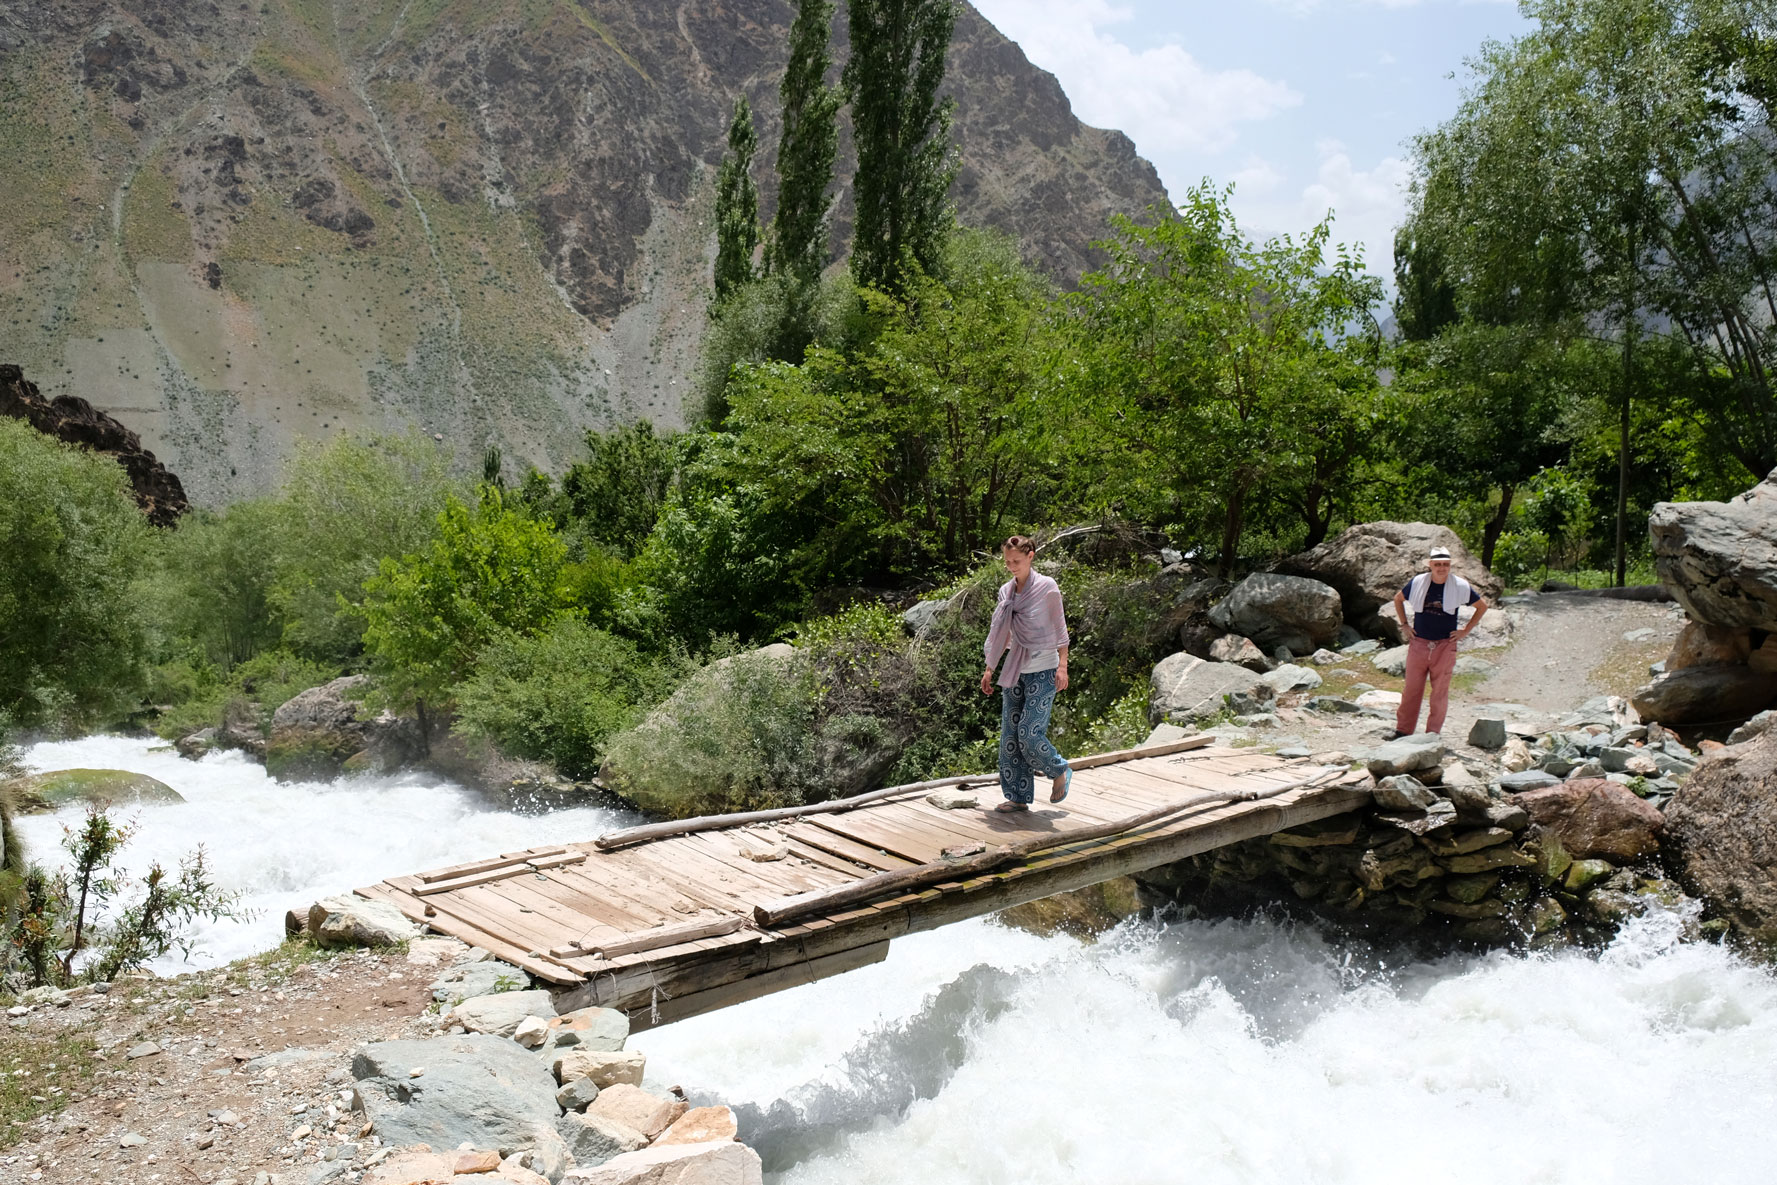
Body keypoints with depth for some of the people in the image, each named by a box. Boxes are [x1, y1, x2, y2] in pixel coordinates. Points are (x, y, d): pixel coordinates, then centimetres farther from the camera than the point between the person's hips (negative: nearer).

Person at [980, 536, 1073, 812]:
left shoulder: (1047, 587, -7)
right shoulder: (1005, 591, 8)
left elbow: (1060, 628, -6)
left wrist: (1062, 666, -13)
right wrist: (989, 670, 15)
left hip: (1043, 670, -6)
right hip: (1014, 670, 6)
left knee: (1029, 733, -12)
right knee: (1010, 734, 4)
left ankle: (1060, 772, 15)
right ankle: (1018, 797, 12)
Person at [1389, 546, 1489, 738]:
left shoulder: (1460, 586, -3)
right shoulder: (1417, 583, -1)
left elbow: (1482, 606, 10)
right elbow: (1398, 599, 18)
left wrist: (1466, 630, 4)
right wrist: (1404, 625, 10)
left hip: (1445, 646, -1)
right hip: (1418, 644, 1)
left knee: (1440, 692, 4)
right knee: (1411, 689, 3)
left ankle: (1433, 734, 13)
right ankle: (1402, 730, 11)